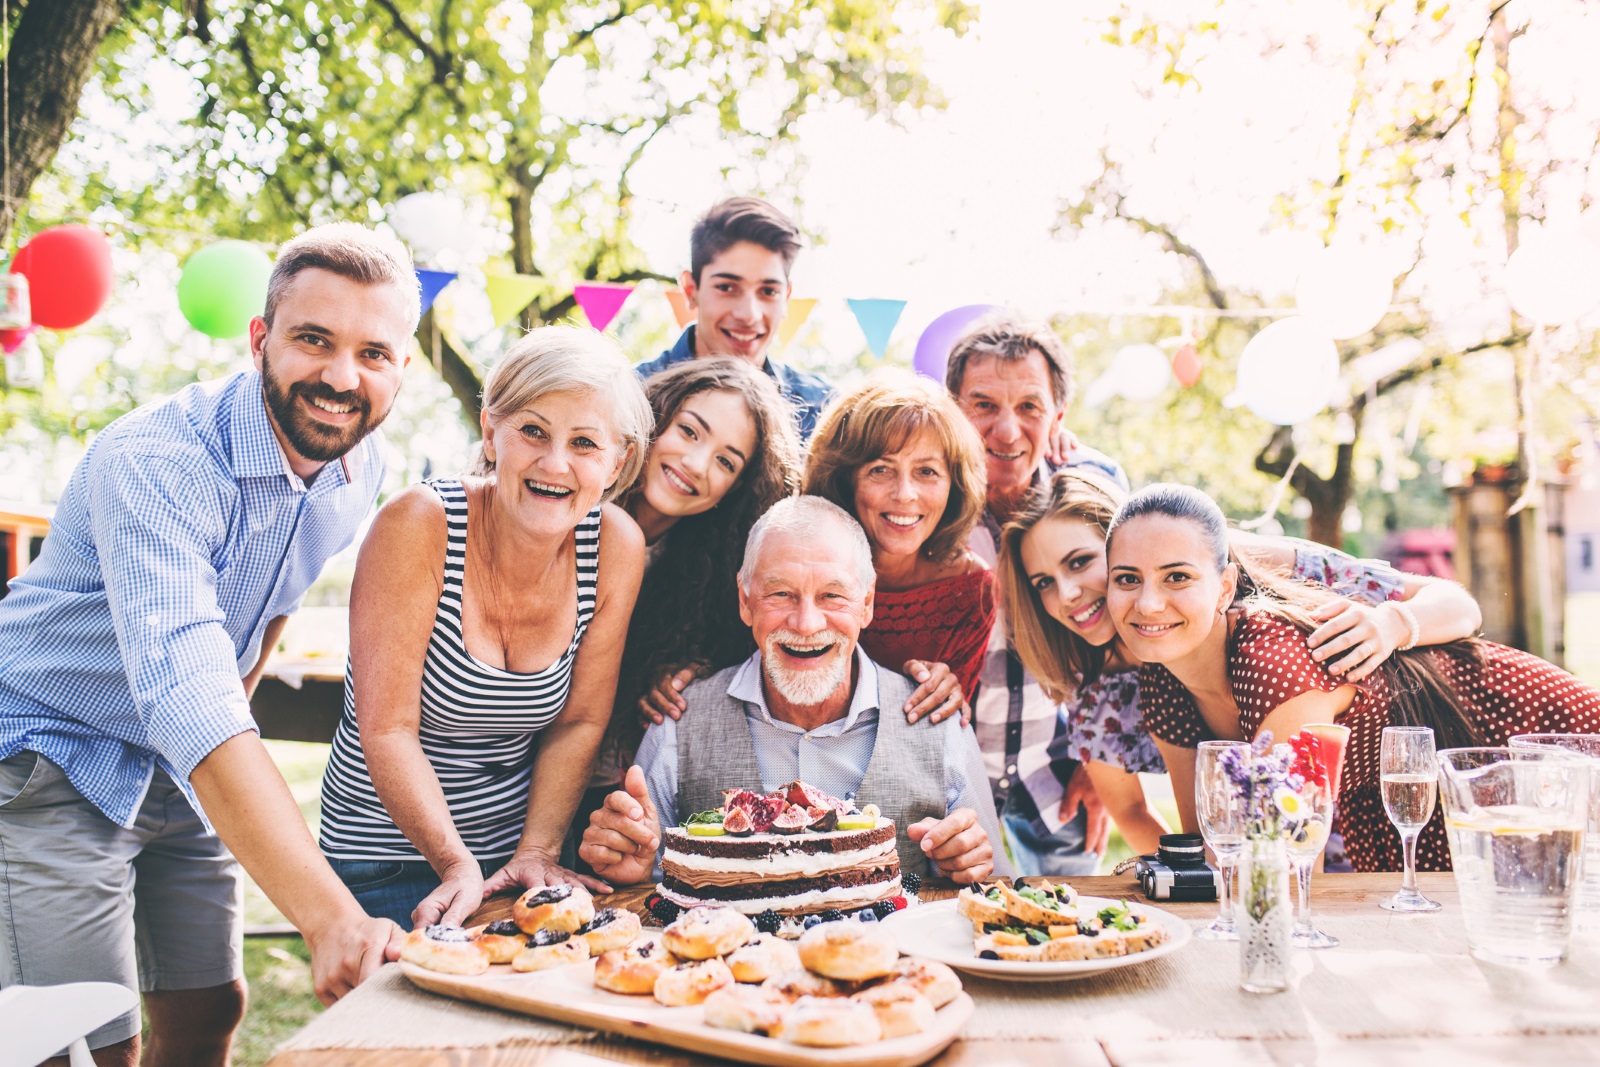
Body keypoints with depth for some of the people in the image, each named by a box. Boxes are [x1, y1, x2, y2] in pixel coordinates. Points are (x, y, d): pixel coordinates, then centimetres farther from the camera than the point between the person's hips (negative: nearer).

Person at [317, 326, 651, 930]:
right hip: (387, 855, -3)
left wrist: (538, 852, -11)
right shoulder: (417, 527, -20)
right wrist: (458, 865, -24)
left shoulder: (616, 546, -9)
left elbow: (579, 722, -2)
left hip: (519, 848, 3)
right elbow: (388, 729, -18)